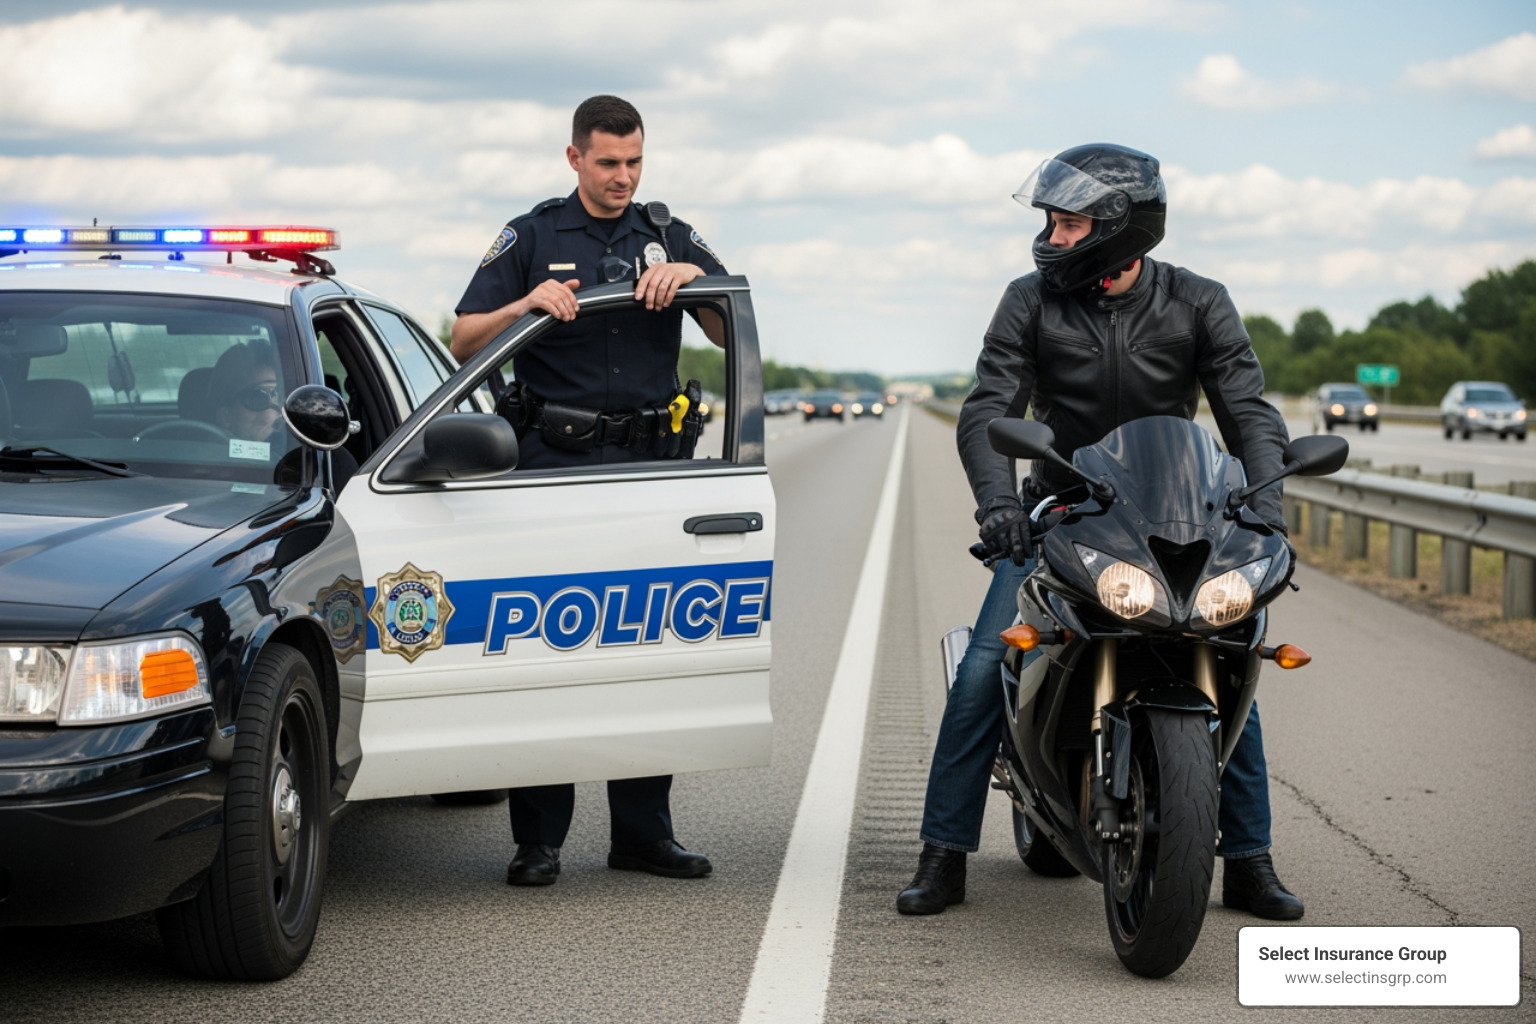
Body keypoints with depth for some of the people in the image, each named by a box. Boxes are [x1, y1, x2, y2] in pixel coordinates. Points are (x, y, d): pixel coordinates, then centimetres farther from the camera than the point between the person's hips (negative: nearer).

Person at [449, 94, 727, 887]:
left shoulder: (668, 236, 14)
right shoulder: (532, 238, 8)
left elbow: (735, 337, 7)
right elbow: (463, 343, 3)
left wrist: (692, 277, -10)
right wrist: (528, 304, -14)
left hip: (649, 463, 2)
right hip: (555, 464, -2)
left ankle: (642, 830, 10)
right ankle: (538, 839, 0)